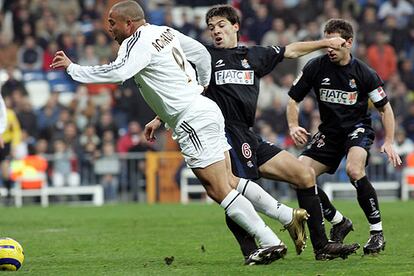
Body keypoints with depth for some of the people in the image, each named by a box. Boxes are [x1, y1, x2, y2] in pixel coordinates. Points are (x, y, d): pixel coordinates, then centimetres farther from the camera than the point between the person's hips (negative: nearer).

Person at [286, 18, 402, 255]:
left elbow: (385, 108, -2)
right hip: (329, 131, 4)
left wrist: (389, 142, -13)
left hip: (358, 127, -4)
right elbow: (294, 100, 3)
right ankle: (339, 222, 9)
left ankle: (377, 232, -19)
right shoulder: (316, 67, -7)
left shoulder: (364, 73, -12)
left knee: (354, 170, -33)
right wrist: (294, 126, -15)